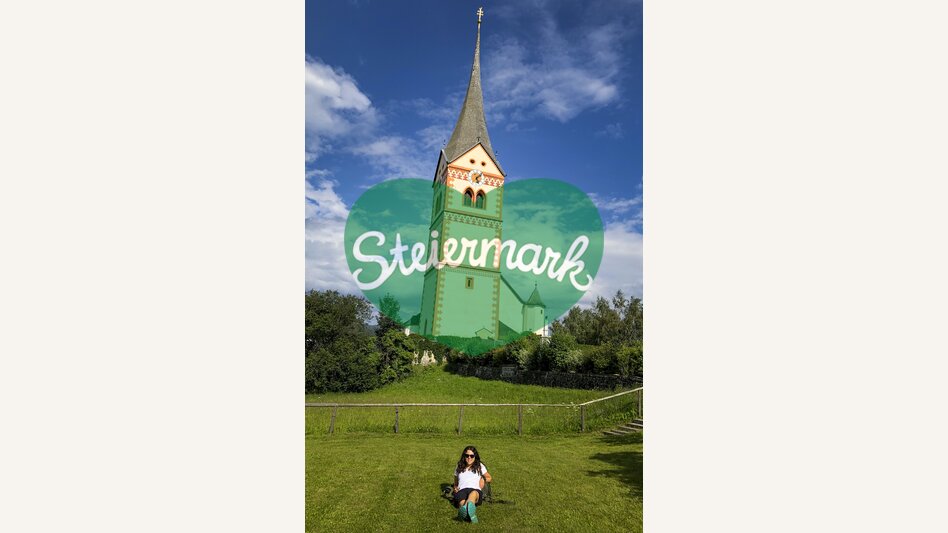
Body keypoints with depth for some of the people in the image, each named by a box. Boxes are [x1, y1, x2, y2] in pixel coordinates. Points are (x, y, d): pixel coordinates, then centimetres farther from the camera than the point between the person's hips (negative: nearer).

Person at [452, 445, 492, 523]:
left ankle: (467, 508, -76)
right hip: (461, 490, 2)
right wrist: (455, 488, 12)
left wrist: (483, 479, 15)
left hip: (475, 490, -2)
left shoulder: (480, 466, 29)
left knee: (473, 493, -44)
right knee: (462, 502, -40)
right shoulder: (459, 468, 31)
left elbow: (489, 478, 38)